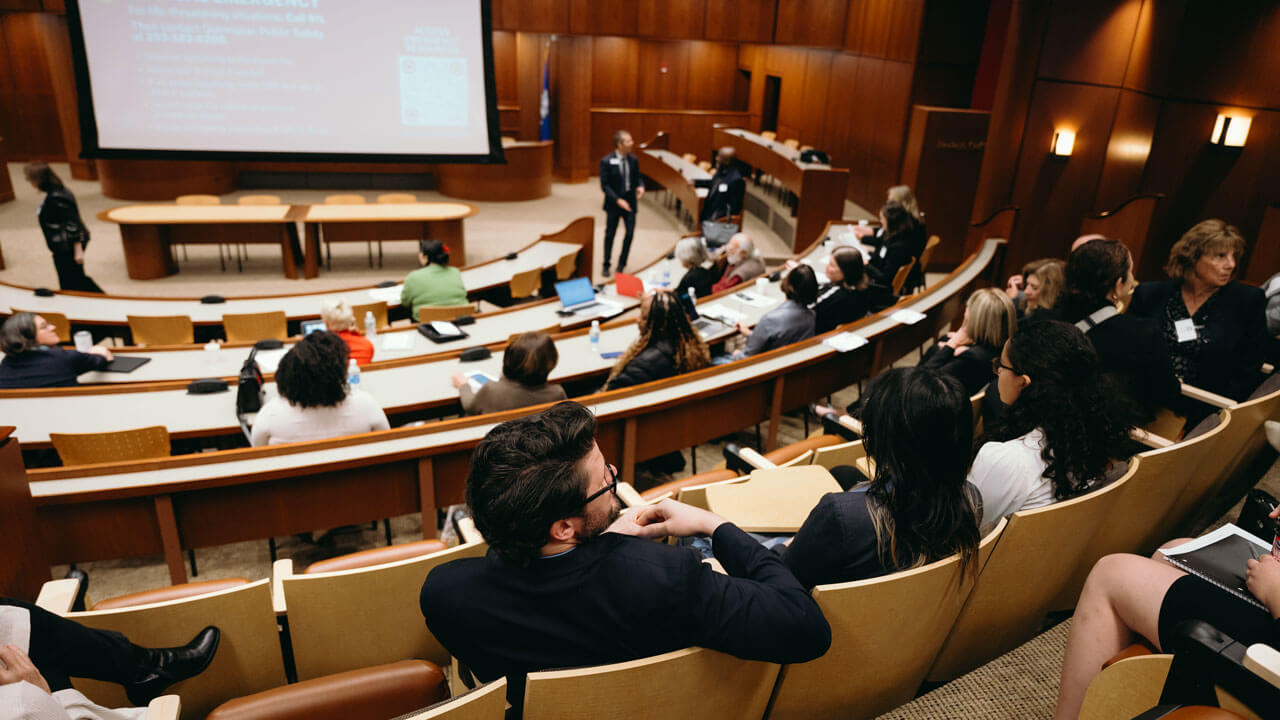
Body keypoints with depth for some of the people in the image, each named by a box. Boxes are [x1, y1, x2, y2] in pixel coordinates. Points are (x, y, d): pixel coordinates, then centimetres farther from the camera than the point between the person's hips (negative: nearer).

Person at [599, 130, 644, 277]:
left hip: (630, 201, 3)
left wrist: (640, 186, -11)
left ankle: (621, 263, 21)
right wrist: (618, 200, -22)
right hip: (614, 203, -3)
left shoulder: (633, 160, 1)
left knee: (630, 233, 0)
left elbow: (638, 177, 12)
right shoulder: (606, 161, -12)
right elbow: (604, 185, -13)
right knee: (610, 234, 9)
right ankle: (606, 265, 25)